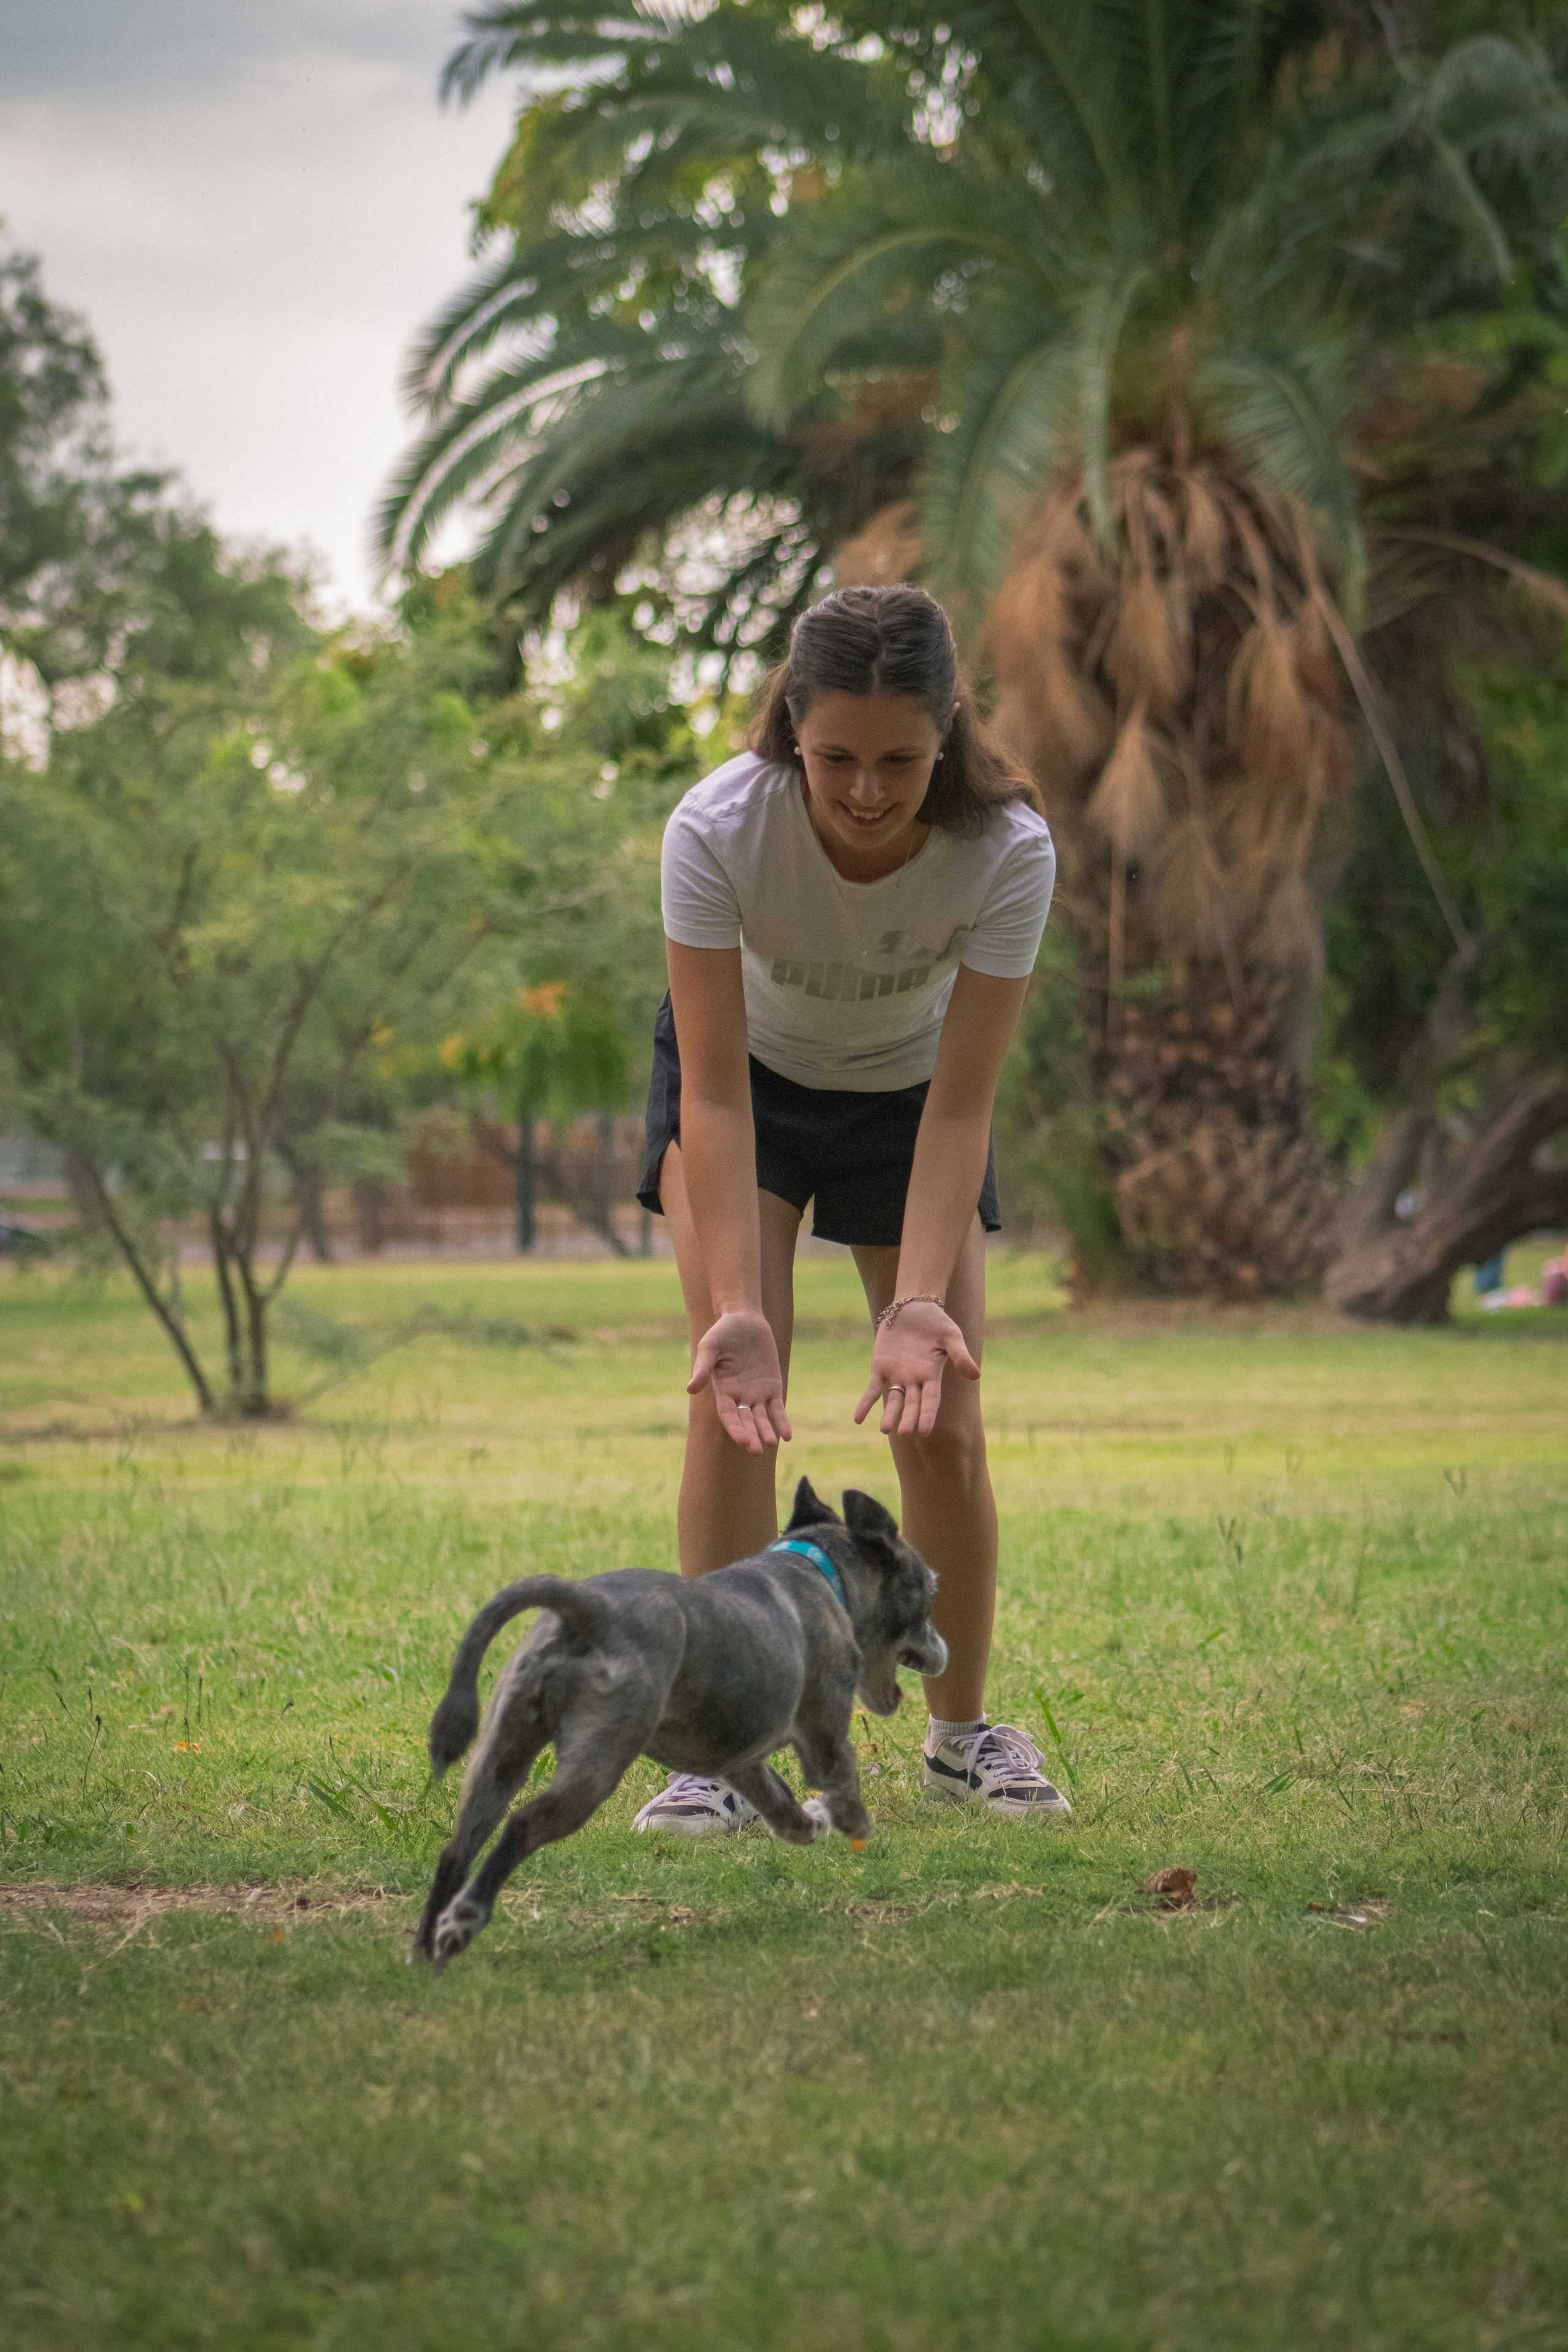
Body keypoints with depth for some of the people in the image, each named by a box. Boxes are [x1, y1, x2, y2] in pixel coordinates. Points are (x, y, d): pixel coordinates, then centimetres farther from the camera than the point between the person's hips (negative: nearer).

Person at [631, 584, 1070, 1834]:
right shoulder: (718, 830, -35)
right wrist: (736, 1306, -40)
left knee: (944, 1428, -4)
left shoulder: (1008, 851, -33)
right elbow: (715, 1094, -31)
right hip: (749, 1076, -1)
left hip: (907, 1089, 1)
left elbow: (961, 1107, -29)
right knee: (735, 1397, -17)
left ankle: (963, 1731, 17)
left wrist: (919, 1303, -40)